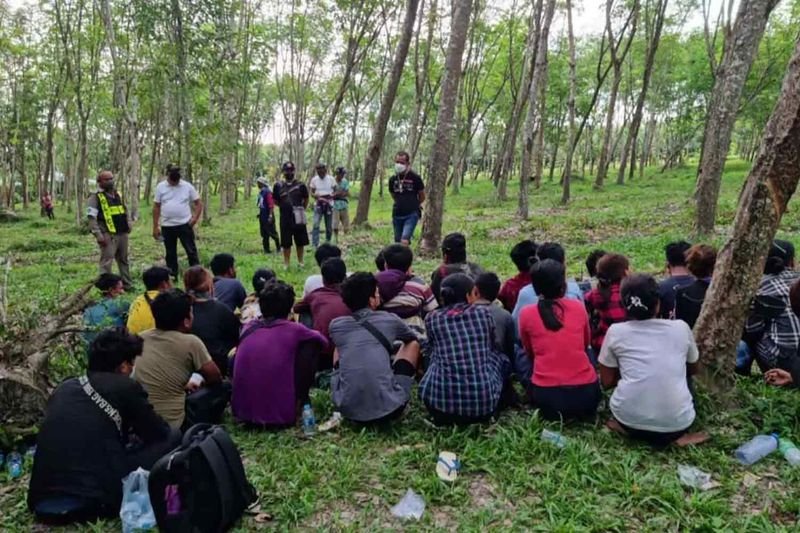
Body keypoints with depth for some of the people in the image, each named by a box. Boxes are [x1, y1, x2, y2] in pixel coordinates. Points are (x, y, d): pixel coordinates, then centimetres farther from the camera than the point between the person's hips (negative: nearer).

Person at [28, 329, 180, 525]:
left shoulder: (63, 387, 16)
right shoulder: (125, 387, -1)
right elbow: (160, 434, 12)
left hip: (43, 501, 7)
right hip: (92, 501, -7)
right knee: (174, 438, 6)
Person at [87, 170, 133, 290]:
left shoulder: (118, 195, 17)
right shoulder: (95, 197, -7)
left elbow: (125, 211, 28)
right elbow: (92, 218, -12)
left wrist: (128, 224, 13)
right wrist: (98, 235, -18)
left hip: (122, 233, 7)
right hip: (108, 235, -7)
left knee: (123, 260, 15)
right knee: (107, 261, -8)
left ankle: (128, 285, 24)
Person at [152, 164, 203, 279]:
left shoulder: (187, 186, -2)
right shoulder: (160, 187, 1)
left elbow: (198, 203, 3)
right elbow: (156, 207, 6)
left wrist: (195, 218, -11)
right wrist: (155, 227, 3)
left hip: (185, 225, -2)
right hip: (167, 226, 2)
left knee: (191, 251, -1)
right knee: (170, 254, 10)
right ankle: (172, 277, 20)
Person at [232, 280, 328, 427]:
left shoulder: (248, 329, 5)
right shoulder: (294, 330, -5)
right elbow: (323, 341, 13)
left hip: (243, 413, 4)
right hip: (280, 417, -4)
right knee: (310, 345, 7)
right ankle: (300, 402, 17)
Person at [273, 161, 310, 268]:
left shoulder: (300, 185, 0)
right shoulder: (278, 185, 2)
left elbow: (306, 200, 11)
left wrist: (301, 209, 6)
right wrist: (285, 207, 7)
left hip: (298, 218, 0)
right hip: (285, 218, 0)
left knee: (300, 241, 7)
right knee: (286, 243, 5)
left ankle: (300, 262, 22)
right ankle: (286, 264, 16)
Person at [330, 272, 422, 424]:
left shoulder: (335, 325, 8)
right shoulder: (389, 320, 5)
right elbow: (412, 338, 29)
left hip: (346, 409, 3)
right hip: (387, 409, -2)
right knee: (412, 344, 20)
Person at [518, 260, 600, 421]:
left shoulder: (526, 314, -3)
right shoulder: (578, 307, 1)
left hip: (546, 397, -1)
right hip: (585, 394, 1)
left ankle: (552, 412, 11)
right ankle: (580, 410, 15)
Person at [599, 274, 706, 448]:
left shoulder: (615, 331, 2)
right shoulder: (681, 327, 6)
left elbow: (607, 381, 10)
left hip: (630, 419, -1)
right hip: (677, 421, 2)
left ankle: (631, 429, 8)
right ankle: (675, 435, 14)